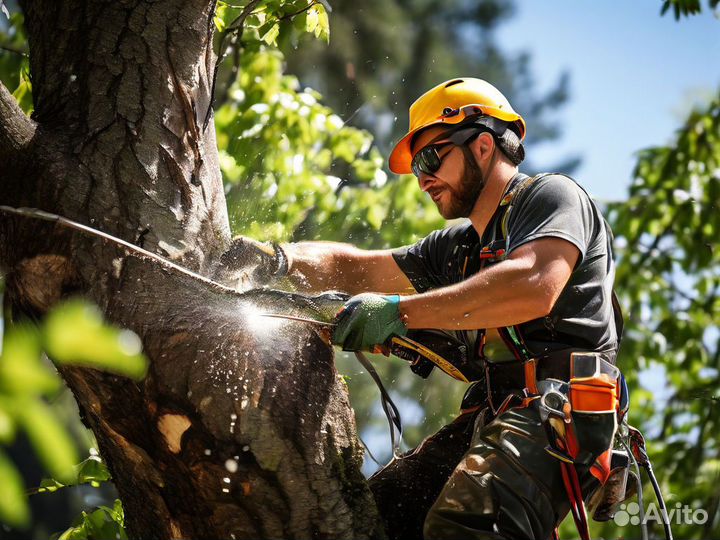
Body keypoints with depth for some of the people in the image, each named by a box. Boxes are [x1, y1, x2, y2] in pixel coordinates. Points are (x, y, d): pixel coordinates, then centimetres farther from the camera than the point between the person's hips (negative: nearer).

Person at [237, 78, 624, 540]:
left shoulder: (552, 195, 3)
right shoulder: (458, 247, 29)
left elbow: (533, 287, -18)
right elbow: (351, 267, 30)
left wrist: (400, 311, -18)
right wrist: (281, 257, 8)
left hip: (557, 404, -9)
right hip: (491, 414, 9)